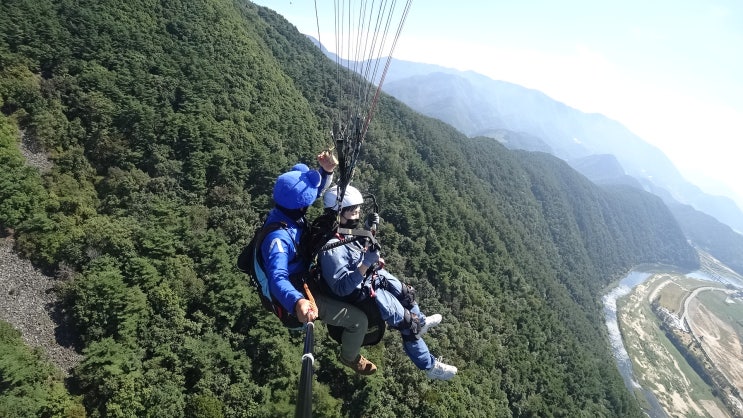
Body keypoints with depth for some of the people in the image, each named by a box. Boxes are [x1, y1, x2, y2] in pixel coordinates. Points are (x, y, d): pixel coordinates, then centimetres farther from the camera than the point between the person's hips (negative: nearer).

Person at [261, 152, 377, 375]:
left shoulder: (286, 209, -11)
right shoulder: (279, 237, -37)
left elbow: (316, 187, 1)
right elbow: (278, 279, -48)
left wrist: (326, 170, -19)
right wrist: (297, 302, -68)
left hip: (307, 276, 9)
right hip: (301, 293, -9)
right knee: (358, 319, -4)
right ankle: (350, 357, 27)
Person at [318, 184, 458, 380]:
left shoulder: (344, 229, -10)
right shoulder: (331, 248, -37)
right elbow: (342, 288, -35)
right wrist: (365, 264, -42)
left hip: (376, 276, 9)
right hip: (364, 294, -9)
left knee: (406, 294, 28)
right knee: (407, 322, 1)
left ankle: (420, 321, 60)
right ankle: (429, 365, 23)